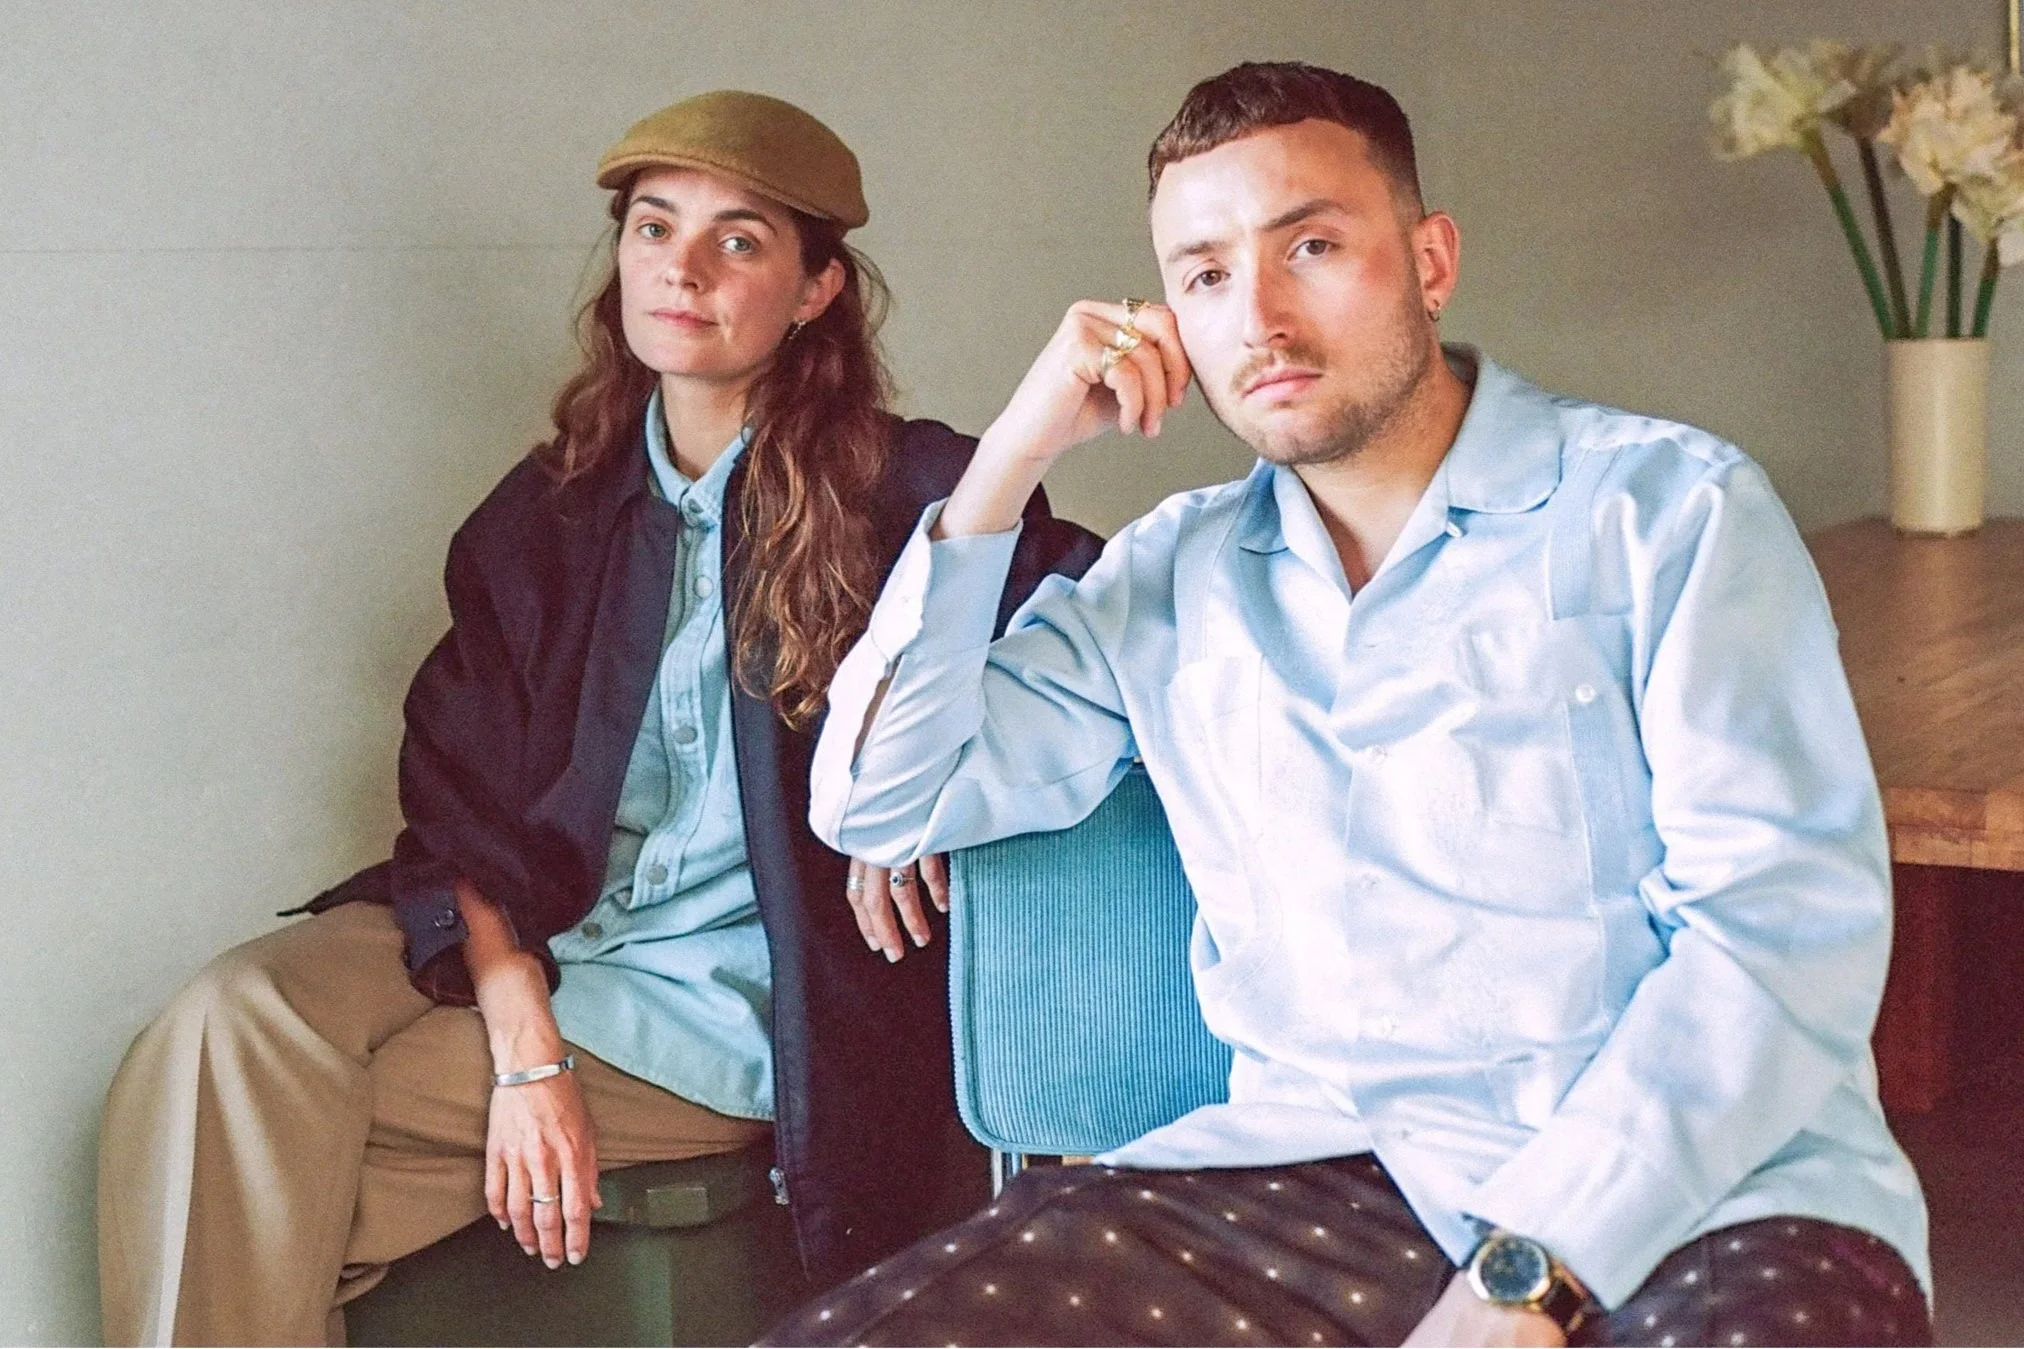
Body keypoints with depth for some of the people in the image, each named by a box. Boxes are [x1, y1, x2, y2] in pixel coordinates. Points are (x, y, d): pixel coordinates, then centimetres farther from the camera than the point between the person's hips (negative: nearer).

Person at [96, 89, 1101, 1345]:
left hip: (728, 990, -4)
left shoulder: (897, 490, -2)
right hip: (524, 944, 4)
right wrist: (525, 1045, -14)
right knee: (238, 1020, -24)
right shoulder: (549, 513, 9)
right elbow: (464, 802, 2)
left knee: (273, 1132, -20)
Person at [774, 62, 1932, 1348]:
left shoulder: (1668, 508, 2)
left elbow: (1788, 917, -7)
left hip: (1706, 1178, -3)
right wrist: (1014, 453, 5)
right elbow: (879, 804, 13)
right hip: (1332, 1179, 4)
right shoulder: (1173, 579, 14)